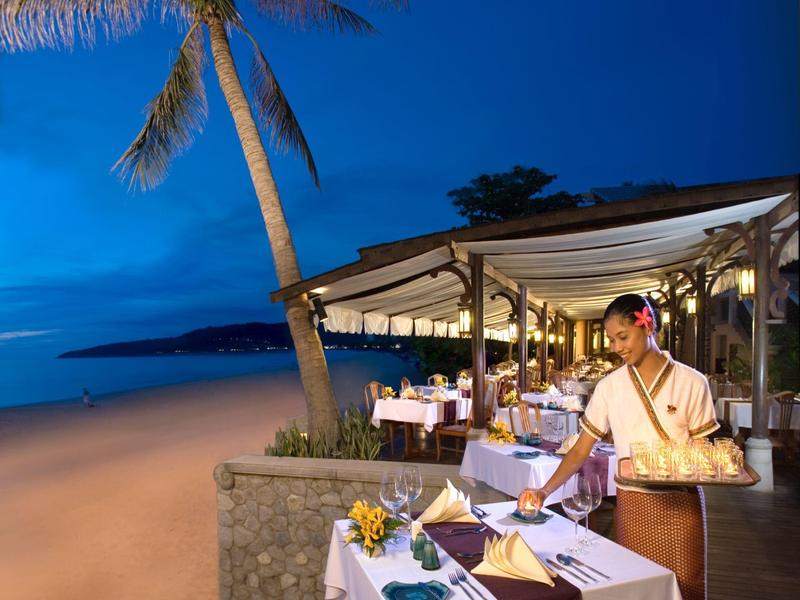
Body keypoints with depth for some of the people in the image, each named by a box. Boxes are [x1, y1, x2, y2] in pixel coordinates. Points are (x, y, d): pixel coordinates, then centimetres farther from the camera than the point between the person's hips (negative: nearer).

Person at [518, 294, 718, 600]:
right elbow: (580, 450, -3)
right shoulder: (609, 387, -3)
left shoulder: (691, 382, -6)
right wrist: (544, 491, -15)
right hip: (632, 503, 1)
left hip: (681, 503, -1)